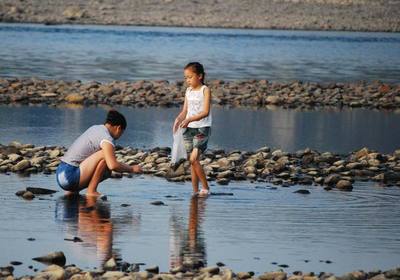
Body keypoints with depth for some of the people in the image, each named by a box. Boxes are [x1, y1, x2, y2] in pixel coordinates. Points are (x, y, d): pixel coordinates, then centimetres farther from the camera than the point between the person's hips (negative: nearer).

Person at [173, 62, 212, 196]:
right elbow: (184, 111, 11)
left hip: (202, 128, -6)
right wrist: (178, 120, -10)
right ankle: (195, 191, 9)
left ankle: (205, 188, -6)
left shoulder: (205, 90, -7)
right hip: (189, 128, 6)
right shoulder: (188, 91, 12)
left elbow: (205, 112, -17)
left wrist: (190, 119, -28)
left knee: (193, 159, -16)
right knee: (192, 161, 5)